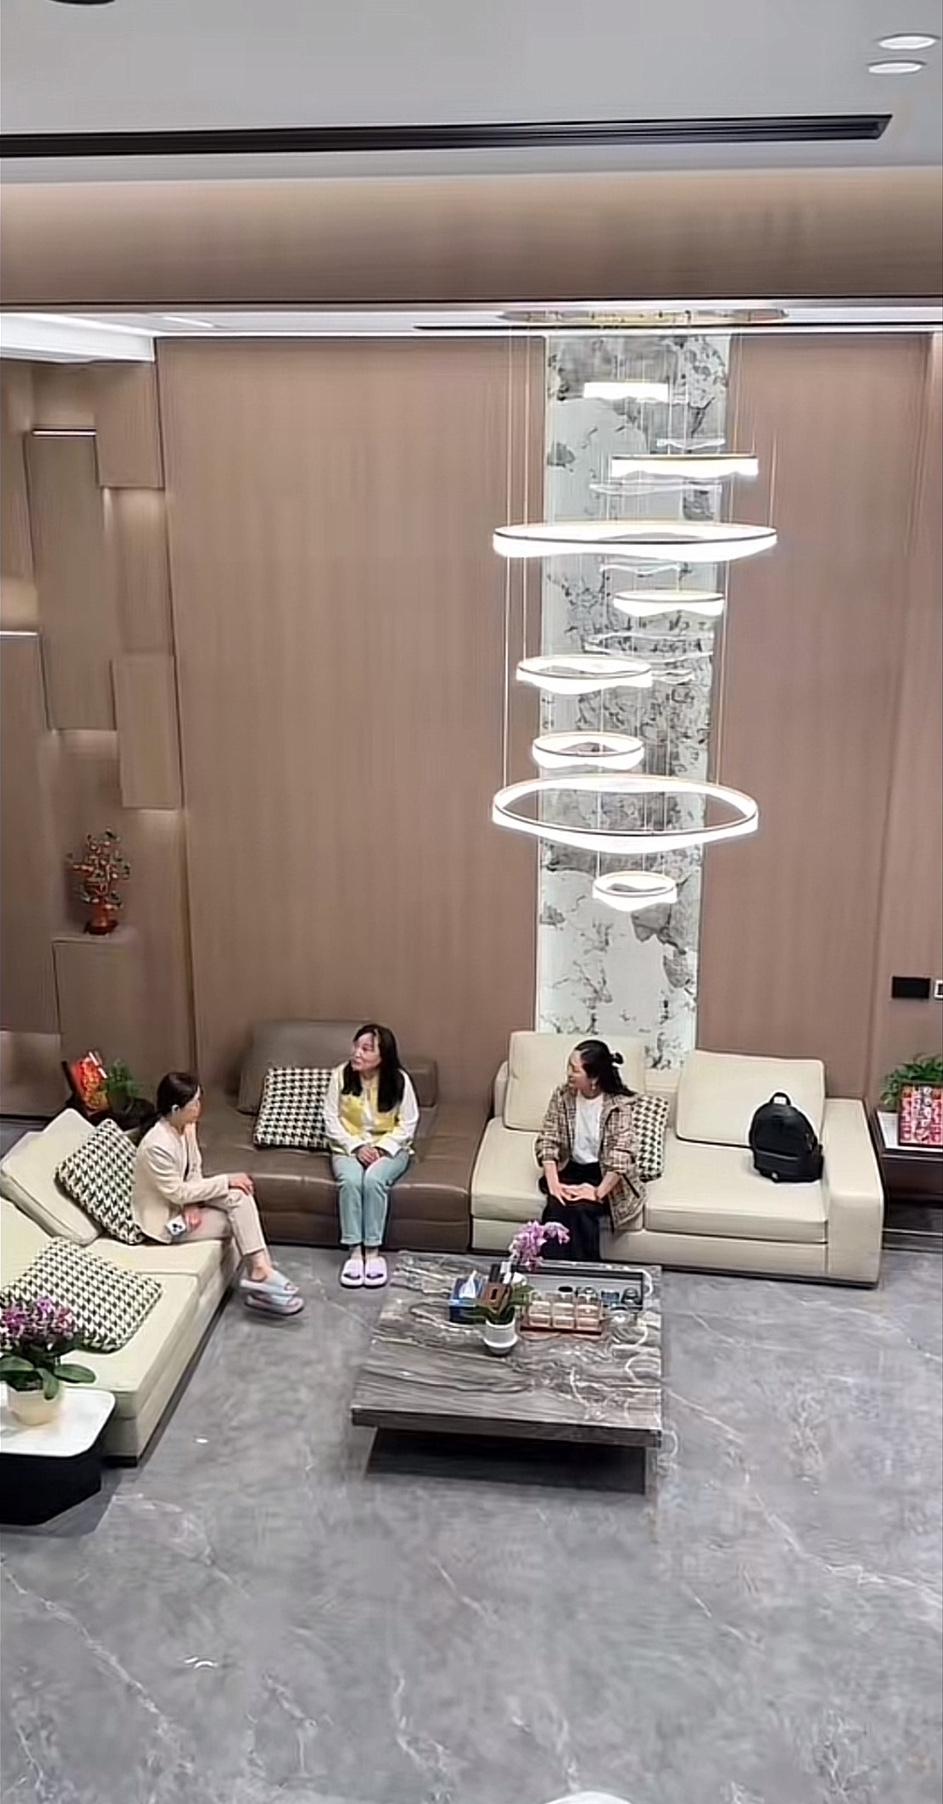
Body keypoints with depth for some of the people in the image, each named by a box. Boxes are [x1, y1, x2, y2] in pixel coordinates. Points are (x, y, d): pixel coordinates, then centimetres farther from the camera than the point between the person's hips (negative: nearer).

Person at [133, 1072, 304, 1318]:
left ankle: (259, 1271, -14)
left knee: (240, 1194, -15)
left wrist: (193, 1203, -13)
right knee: (239, 1220, -15)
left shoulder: (186, 1127, -5)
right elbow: (178, 1192, -25)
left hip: (184, 1202, 8)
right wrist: (226, 1180, -21)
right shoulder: (157, 1147, -31)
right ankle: (259, 1273, -1)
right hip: (166, 1218, -8)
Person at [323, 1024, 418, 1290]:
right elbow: (331, 1120, -4)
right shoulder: (340, 1075, -9)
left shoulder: (398, 1080, -12)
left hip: (389, 1147, -1)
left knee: (373, 1179, -33)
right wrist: (356, 1146, -16)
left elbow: (407, 1125, -6)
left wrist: (381, 1148, -18)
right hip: (349, 1146, 1)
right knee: (350, 1180, -31)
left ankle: (373, 1252, -23)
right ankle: (354, 1252, -24)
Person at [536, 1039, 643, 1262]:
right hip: (571, 1170, 3)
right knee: (558, 1205, -28)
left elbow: (621, 1156, -22)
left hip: (607, 1177, -3)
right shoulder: (562, 1095, -4)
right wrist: (553, 1184, -20)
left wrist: (598, 1193, -30)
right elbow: (547, 1142, -7)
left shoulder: (619, 1104, -16)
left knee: (578, 1207, -31)